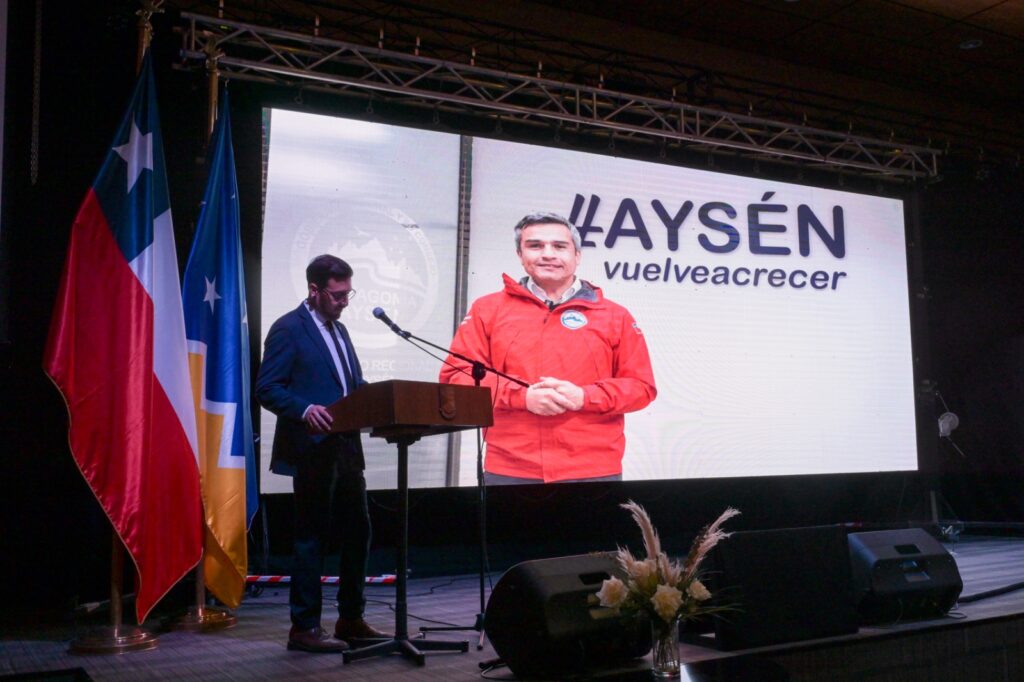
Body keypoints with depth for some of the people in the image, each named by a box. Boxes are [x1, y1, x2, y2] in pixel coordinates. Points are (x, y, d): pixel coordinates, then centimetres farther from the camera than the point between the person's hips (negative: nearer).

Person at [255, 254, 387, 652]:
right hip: (313, 449, -8)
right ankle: (304, 628, 10)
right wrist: (305, 410, -28)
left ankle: (351, 620, 23)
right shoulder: (288, 329, -7)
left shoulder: (338, 330, 18)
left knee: (357, 534, 11)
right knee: (312, 538, -1)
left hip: (346, 447, 8)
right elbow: (267, 389, -13)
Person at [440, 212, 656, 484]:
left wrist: (584, 397, -11)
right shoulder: (488, 309, 8)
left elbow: (641, 386, 7)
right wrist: (522, 396, -12)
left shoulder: (615, 316, 9)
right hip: (509, 473, 0)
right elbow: (456, 376, 2)